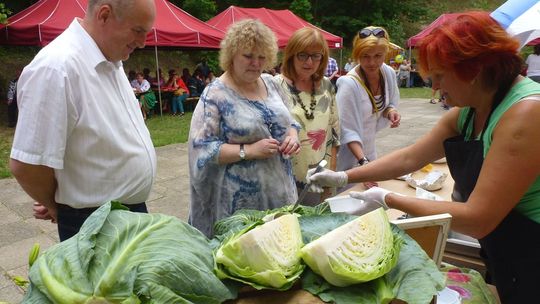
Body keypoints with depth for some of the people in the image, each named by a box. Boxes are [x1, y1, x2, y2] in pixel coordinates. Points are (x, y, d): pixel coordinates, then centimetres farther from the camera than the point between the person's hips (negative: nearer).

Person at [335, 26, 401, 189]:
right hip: (350, 155, -6)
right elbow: (348, 130, -26)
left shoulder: (389, 73, -8)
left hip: (369, 149, 6)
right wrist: (363, 162, -36)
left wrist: (391, 111, -13)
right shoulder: (349, 84, -26)